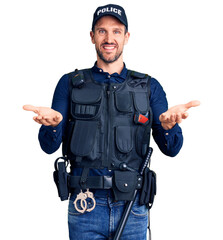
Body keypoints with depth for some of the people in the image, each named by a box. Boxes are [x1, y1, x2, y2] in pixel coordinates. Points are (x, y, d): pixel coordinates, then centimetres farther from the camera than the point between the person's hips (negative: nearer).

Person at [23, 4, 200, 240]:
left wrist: (169, 125, -20)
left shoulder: (148, 87, 7)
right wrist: (51, 124, -21)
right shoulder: (70, 84, 6)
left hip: (133, 209, 1)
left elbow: (171, 149, 2)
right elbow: (49, 146, 1)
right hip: (85, 208, -1)